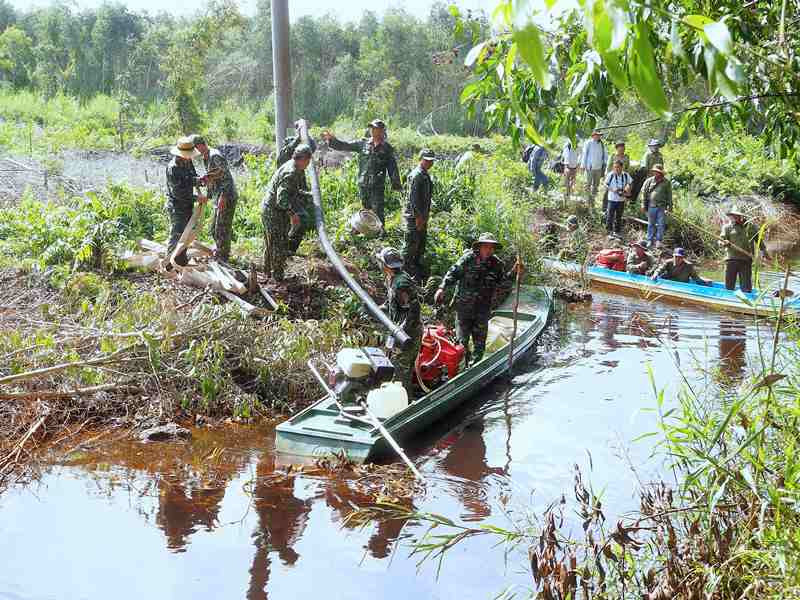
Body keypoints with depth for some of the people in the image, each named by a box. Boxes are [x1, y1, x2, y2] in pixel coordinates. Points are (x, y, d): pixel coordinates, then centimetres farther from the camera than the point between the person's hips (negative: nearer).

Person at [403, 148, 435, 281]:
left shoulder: (425, 175, 14)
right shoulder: (416, 175, -18)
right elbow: (414, 198, -22)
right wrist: (418, 217, -23)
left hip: (422, 215, 10)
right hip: (414, 215, -10)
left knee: (422, 242, 17)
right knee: (412, 243, -3)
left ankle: (417, 265, 28)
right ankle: (407, 268, 5)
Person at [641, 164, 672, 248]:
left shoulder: (666, 182, 3)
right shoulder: (649, 181, 3)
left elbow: (669, 195, 8)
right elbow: (644, 192, 7)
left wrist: (669, 206, 5)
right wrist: (644, 205, 4)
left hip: (662, 207, -1)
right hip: (651, 206, 1)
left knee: (661, 224, -1)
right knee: (651, 224, 9)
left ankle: (658, 241, 6)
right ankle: (650, 240, 17)